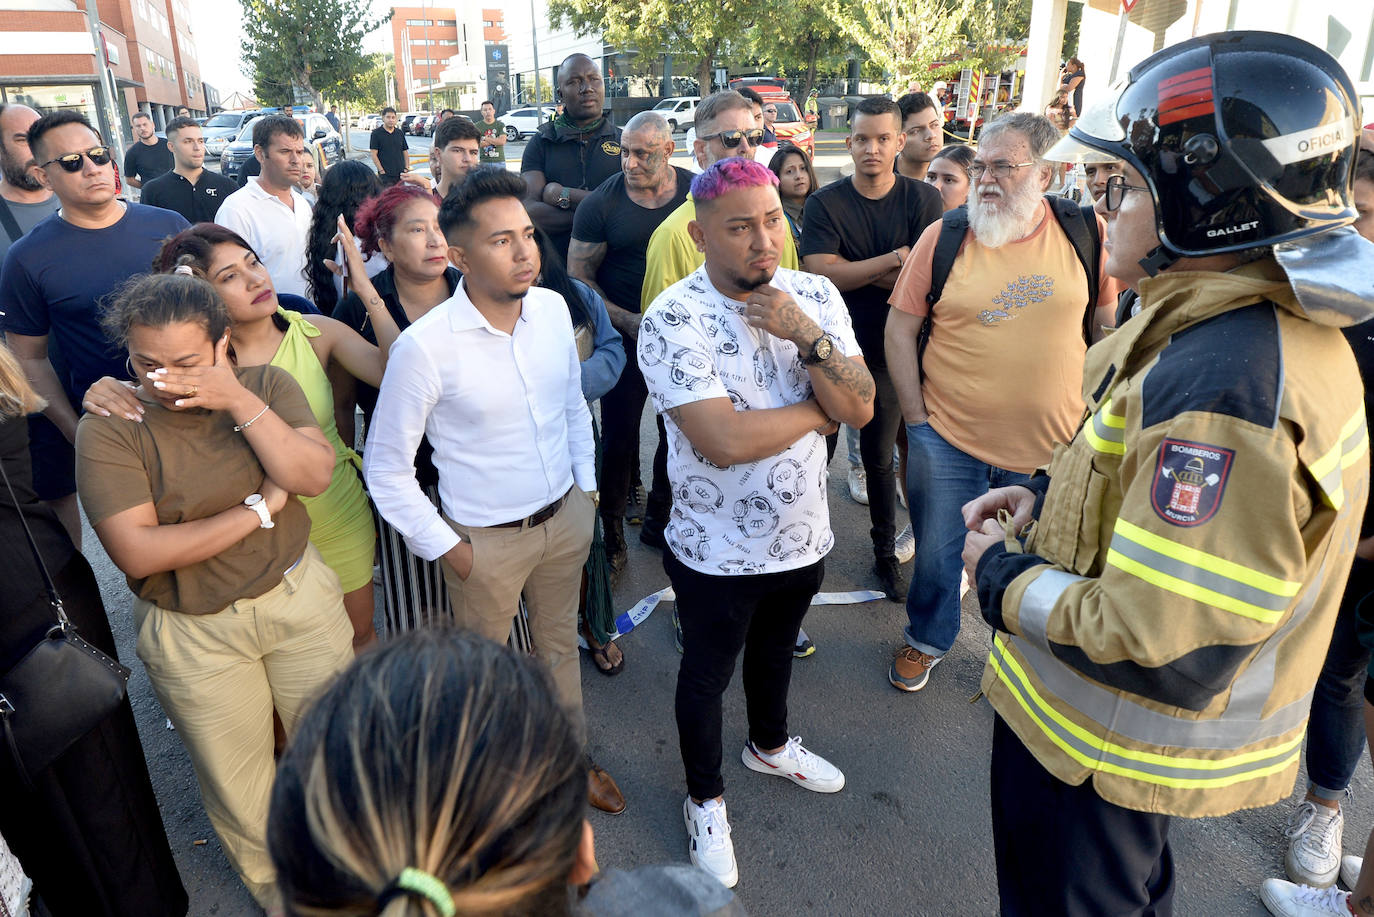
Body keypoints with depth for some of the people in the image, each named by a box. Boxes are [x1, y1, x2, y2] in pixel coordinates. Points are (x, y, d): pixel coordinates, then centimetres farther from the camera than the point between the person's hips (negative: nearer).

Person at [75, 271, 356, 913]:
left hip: (300, 597, 2)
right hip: (194, 636, -2)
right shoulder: (107, 430, -15)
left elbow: (314, 475, -18)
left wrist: (239, 401, -27)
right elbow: (138, 552, -22)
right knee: (237, 779, 16)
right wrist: (260, 507, -19)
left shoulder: (265, 385, -6)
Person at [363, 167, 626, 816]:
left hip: (567, 516, 5)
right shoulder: (424, 346, -23)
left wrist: (587, 484, 8)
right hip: (487, 540, -4)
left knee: (560, 644, 25)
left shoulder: (553, 308, -7)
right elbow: (386, 467, -13)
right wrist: (443, 547, -11)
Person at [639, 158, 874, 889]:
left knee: (775, 647, 30)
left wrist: (806, 334, -26)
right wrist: (818, 412, -17)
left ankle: (770, 746, 59)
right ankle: (705, 800, 43)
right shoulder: (672, 320, -23)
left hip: (804, 535, 6)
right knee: (706, 674, 17)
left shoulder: (815, 295, -5)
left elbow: (861, 407, -10)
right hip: (717, 551, -5)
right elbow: (725, 441, -32)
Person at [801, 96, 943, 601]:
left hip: (886, 351, 0)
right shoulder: (825, 203, -4)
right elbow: (819, 273, -18)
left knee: (879, 457, 11)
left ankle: (886, 553, 29)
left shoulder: (923, 199, -2)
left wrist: (852, 269, -19)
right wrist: (893, 261, -20)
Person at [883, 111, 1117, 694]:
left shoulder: (1086, 234, -4)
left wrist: (1094, 409, 3)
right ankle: (926, 640, 42)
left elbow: (1112, 322, 6)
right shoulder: (942, 238, -6)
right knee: (936, 557, 13)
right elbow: (900, 328, -3)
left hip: (1051, 447, 1)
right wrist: (917, 417, -6)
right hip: (948, 441, -1)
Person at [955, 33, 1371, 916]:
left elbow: (1163, 656, -35)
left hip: (1099, 746, -9)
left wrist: (1004, 574, -20)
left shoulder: (1219, 385, -36)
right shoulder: (1284, 329, -1)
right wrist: (1048, 498, 0)